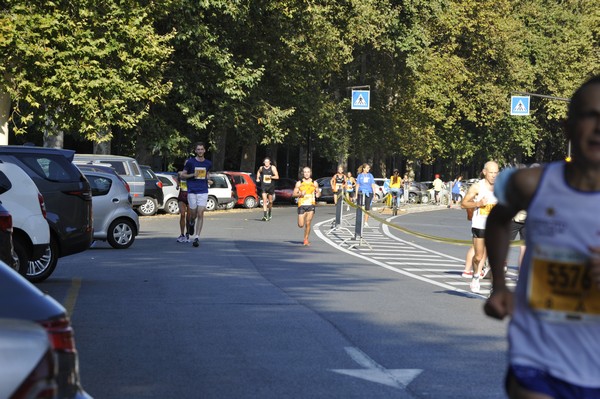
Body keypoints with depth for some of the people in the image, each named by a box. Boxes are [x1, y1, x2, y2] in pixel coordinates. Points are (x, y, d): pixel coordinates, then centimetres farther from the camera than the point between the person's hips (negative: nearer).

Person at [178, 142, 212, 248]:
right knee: (193, 214, 4)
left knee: (200, 214, -8)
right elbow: (182, 175, 1)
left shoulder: (208, 163, 8)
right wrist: (193, 175, -11)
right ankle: (191, 223, 42)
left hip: (203, 191, 1)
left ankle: (197, 237, -7)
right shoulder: (190, 162, -2)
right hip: (192, 191, -1)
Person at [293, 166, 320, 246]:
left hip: (311, 205, 0)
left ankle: (306, 239, 4)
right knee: (301, 225, -3)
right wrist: (300, 194, -15)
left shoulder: (314, 183, 8)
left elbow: (318, 192, 17)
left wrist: (318, 194, -6)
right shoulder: (299, 183, 5)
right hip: (302, 205, 0)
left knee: (308, 223, -9)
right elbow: (294, 194, 5)